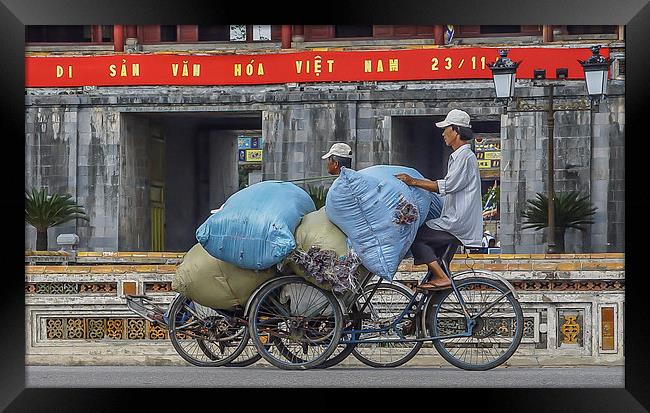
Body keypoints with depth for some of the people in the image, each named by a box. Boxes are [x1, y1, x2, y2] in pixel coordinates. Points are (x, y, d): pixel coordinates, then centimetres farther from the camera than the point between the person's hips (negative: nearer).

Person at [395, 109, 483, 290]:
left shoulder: (465, 156, -13)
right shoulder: (458, 156, 21)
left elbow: (447, 186, -21)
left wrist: (414, 182, -18)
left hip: (458, 225, -10)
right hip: (456, 223, 10)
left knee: (414, 235, -12)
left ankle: (441, 278, -14)